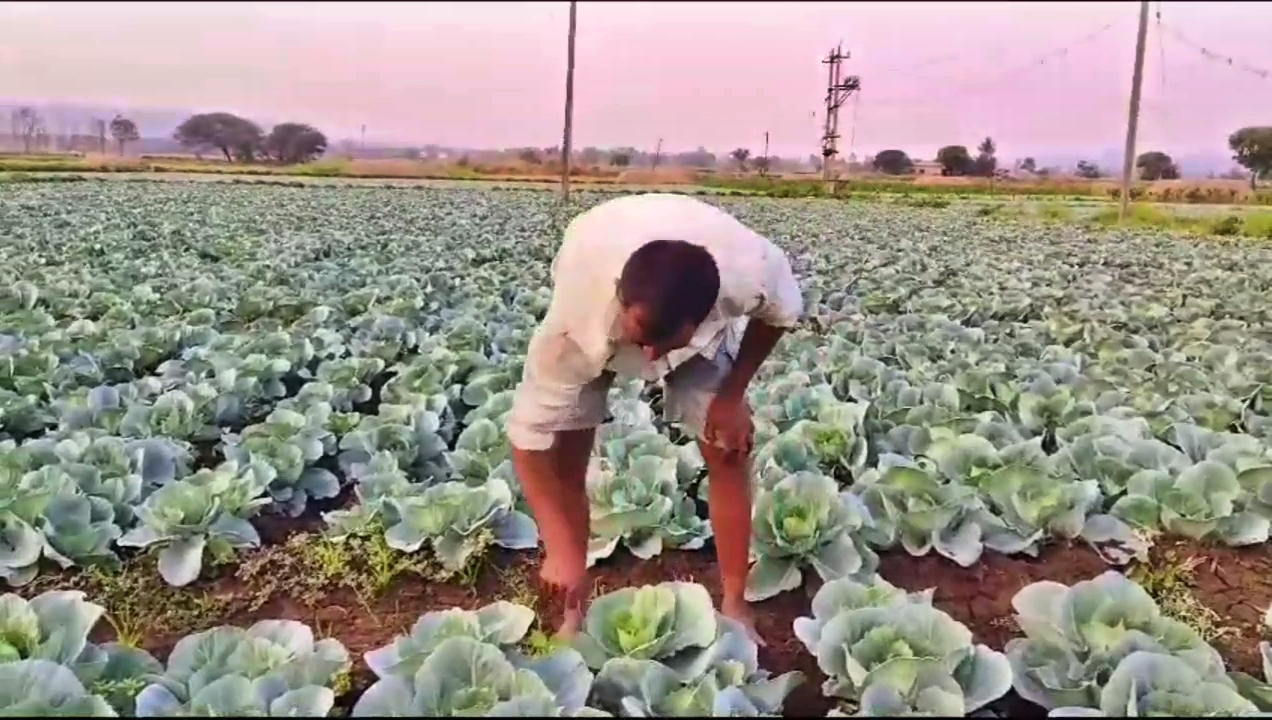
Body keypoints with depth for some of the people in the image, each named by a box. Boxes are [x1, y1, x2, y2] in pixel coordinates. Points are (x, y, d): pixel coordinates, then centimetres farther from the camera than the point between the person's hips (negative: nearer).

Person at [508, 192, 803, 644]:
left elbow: (780, 315, -13)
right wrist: (560, 549, -35)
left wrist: (733, 394, -16)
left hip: (704, 323, 1)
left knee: (728, 453, -7)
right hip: (595, 314, -1)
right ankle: (575, 612, 9)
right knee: (566, 456, -9)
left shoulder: (751, 274, -41)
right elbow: (531, 435, -33)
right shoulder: (575, 321, -44)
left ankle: (735, 606, 11)